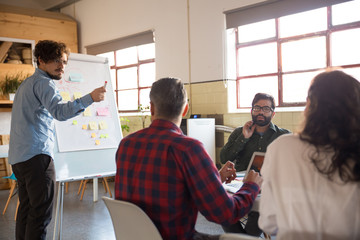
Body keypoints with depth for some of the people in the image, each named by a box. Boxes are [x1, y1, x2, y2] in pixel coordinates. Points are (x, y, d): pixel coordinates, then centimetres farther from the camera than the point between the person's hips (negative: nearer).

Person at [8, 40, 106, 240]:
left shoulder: (27, 83, 24)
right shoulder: (43, 82, -8)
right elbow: (60, 111, -26)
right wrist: (90, 98, -32)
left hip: (19, 156, 10)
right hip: (37, 155, -10)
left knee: (27, 208, 14)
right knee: (41, 211, -9)